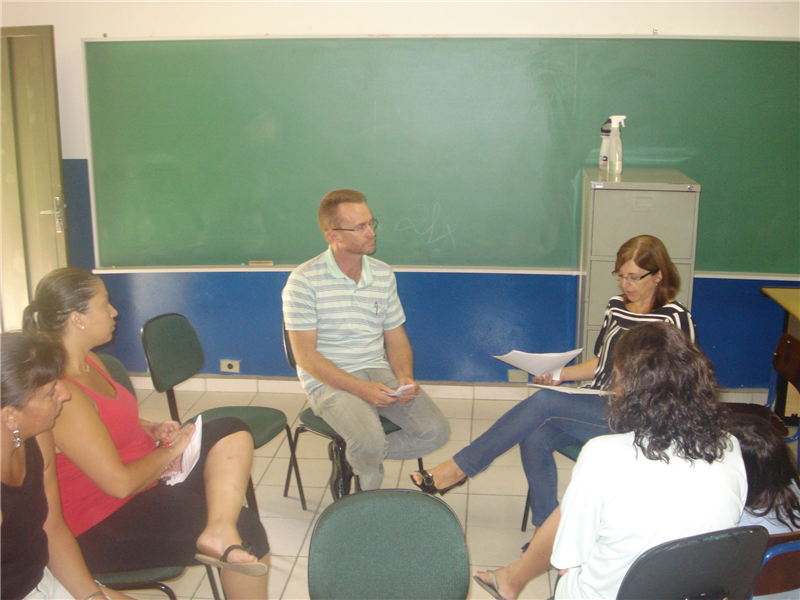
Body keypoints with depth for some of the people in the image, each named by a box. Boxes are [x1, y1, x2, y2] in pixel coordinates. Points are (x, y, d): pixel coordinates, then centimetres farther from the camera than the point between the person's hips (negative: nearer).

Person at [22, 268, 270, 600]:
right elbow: (120, 483, -26)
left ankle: (219, 532, -24)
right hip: (103, 527, -10)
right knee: (248, 531, -13)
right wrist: (171, 450, -10)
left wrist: (153, 429, 1)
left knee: (232, 433, -3)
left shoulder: (90, 363, 4)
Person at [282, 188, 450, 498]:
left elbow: (396, 337, 13)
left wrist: (405, 377, -8)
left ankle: (350, 458, 4)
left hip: (379, 372, 6)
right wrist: (360, 388, -21)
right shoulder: (304, 281, -10)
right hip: (329, 381, -5)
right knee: (370, 441, -31)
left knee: (436, 431, -13)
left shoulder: (383, 274, 8)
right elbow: (306, 356, -12)